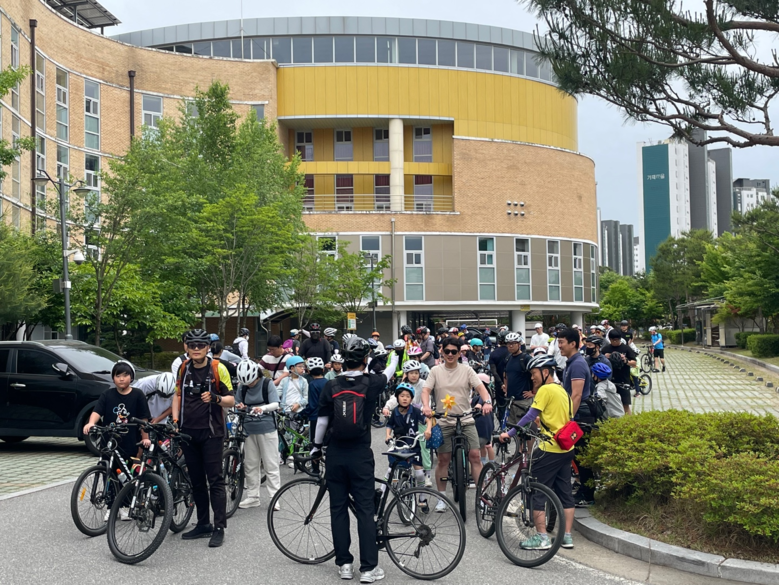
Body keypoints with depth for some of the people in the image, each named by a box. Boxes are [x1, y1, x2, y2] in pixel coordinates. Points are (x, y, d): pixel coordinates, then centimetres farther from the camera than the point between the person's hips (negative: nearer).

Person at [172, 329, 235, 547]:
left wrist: (215, 398, -25)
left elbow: (231, 400, -6)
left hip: (211, 432, -5)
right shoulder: (184, 368, 8)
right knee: (196, 480, 12)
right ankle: (203, 524, 22)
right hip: (188, 432, 5)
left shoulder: (218, 368, -7)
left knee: (215, 480, -5)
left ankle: (219, 528, -3)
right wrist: (175, 417, 5)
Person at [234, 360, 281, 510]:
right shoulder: (242, 386, 5)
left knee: (271, 465, -1)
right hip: (249, 430, 4)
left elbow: (275, 404, -11)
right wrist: (239, 406, -13)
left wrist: (262, 408, -31)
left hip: (267, 429, -4)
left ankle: (274, 497, 4)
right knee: (250, 465, 8)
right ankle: (252, 497, 18)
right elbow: (237, 403, 11)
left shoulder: (267, 384, -6)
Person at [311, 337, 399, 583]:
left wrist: (316, 446, 16)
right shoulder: (371, 383, -5)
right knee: (365, 511, 2)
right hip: (360, 455, -1)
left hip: (335, 455, 2)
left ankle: (344, 563, 15)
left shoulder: (331, 386, -3)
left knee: (338, 509, 10)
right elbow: (389, 373, 17)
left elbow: (322, 421, 1)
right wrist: (395, 354, 37)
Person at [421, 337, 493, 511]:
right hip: (444, 421, 0)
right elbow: (426, 390, -6)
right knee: (443, 459, 2)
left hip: (466, 420, 0)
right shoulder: (436, 371, 3)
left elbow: (480, 387, -6)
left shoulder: (466, 370, 3)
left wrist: (487, 401, -26)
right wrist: (426, 405, -26)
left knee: (475, 455, -7)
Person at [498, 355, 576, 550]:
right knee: (565, 493, 12)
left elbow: (530, 416, -16)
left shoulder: (545, 390, -12)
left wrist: (510, 433, -12)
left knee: (537, 493, -2)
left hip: (549, 449, -9)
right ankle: (567, 536, 16)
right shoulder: (562, 390, 15)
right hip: (566, 448, 9)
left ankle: (542, 538, -2)